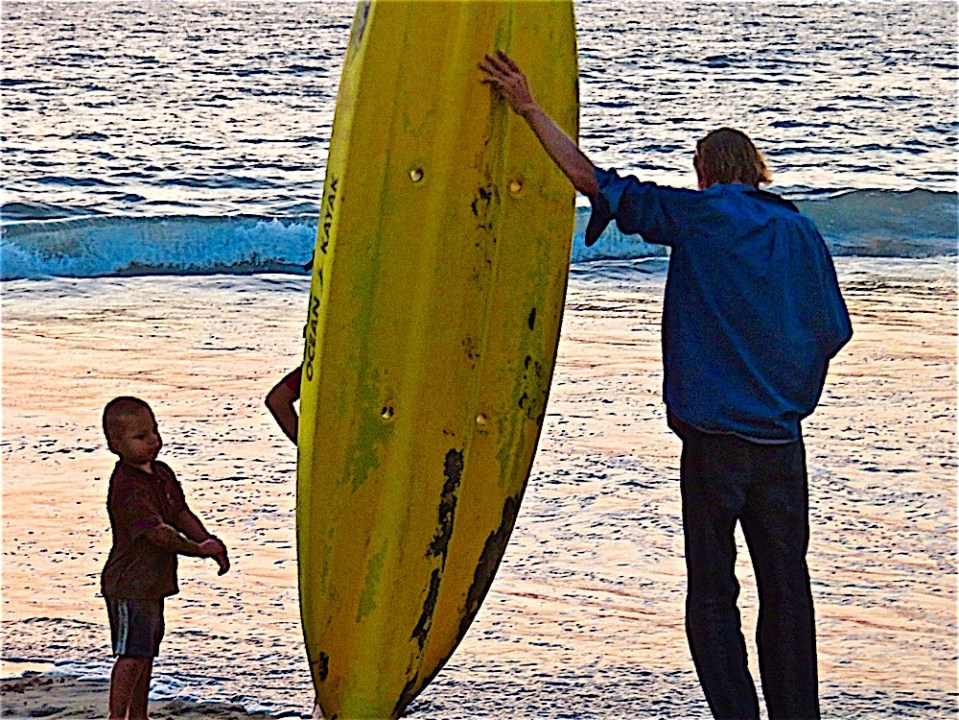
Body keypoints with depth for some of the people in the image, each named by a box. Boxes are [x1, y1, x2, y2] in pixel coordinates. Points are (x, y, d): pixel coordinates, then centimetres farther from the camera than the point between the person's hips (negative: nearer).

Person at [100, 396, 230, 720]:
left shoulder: (163, 473, 9)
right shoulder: (127, 487, -21)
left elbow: (182, 514, 13)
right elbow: (156, 532, -26)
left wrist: (209, 541, -3)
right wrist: (199, 549, -20)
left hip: (153, 583, 9)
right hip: (130, 586, -9)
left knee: (146, 654, 16)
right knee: (132, 655, -7)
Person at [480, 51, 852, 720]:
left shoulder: (697, 215, -4)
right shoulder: (800, 231, 6)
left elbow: (593, 179, -4)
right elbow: (834, 331, 9)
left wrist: (530, 107, 1)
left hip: (714, 436, -4)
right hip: (783, 439, 4)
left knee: (712, 591, 4)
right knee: (787, 587, 10)